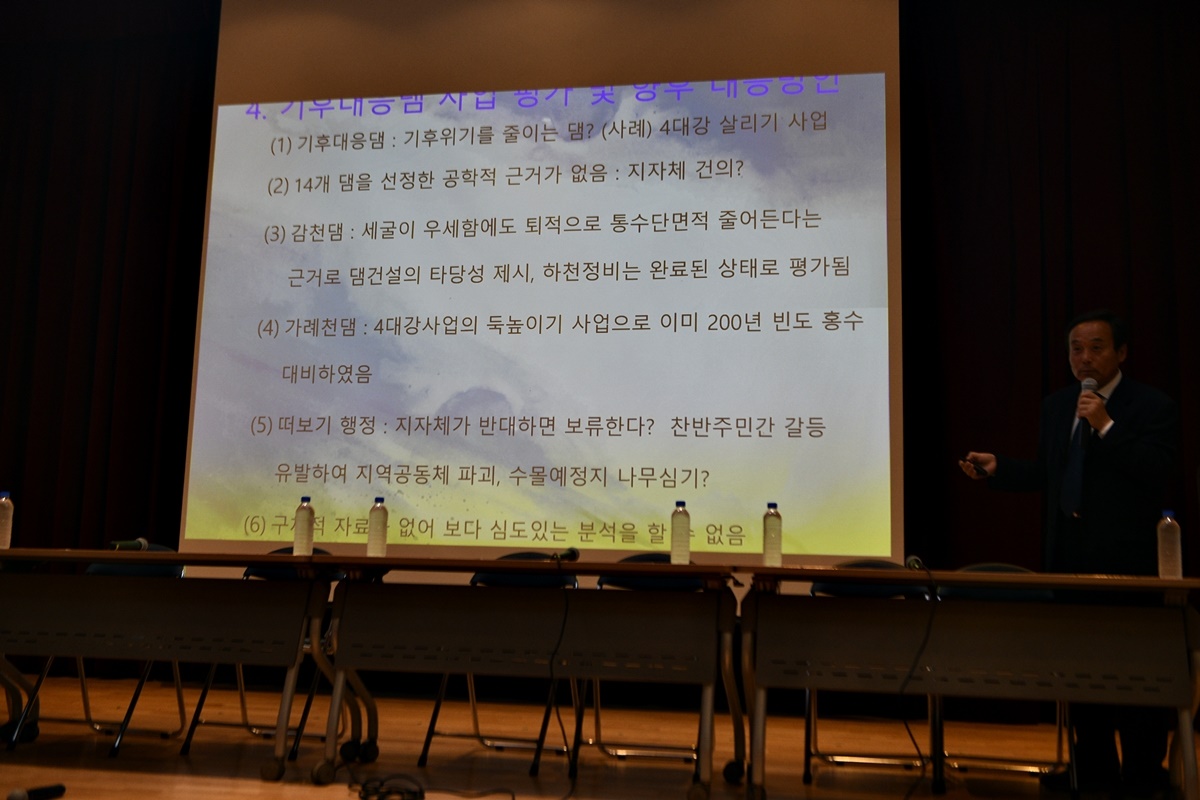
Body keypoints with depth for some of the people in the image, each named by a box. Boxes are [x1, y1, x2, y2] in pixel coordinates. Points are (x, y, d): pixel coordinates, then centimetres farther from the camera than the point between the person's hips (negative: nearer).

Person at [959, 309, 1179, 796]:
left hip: (1124, 557, -6)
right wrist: (997, 468, 1)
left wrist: (1107, 426, -24)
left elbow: (1158, 475, -19)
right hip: (1068, 555, 6)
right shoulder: (1056, 406, 11)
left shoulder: (1152, 407, -7)